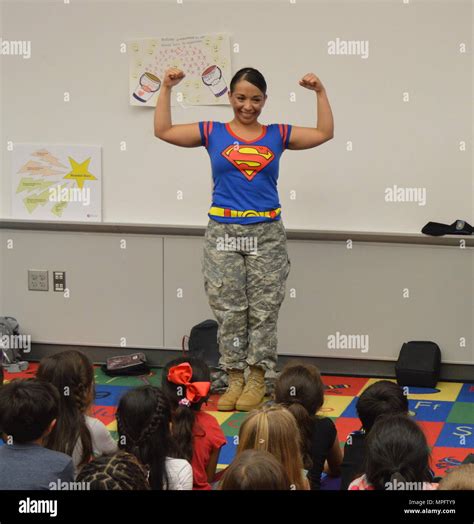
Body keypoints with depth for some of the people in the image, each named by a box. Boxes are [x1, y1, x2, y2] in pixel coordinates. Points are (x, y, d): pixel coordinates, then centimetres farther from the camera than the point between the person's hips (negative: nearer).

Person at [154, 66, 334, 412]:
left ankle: (257, 381, 11)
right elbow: (163, 131, 4)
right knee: (229, 311, 3)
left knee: (263, 311, 2)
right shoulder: (213, 133, 5)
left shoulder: (277, 136, 8)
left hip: (267, 234, 0)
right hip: (223, 233, 0)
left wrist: (320, 93, 5)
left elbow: (325, 133, 11)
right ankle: (235, 380, 12)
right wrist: (167, 89, 0)